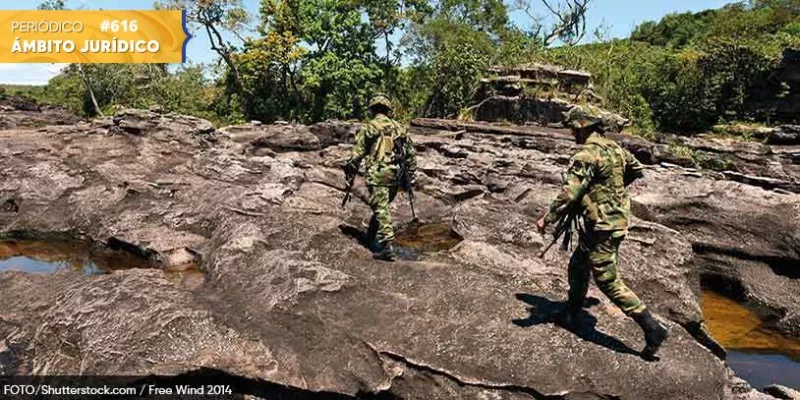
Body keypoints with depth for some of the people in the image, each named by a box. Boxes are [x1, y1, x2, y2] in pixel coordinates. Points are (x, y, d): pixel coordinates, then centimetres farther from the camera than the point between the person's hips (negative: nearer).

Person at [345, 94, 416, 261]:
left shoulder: (368, 128, 0)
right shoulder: (399, 128, 14)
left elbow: (357, 154, -3)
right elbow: (411, 155, 15)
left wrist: (350, 173, 7)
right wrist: (410, 177, 20)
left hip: (377, 174, -5)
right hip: (395, 175, 5)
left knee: (381, 209, -7)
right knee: (382, 206, 21)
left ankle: (386, 245, -14)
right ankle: (372, 234, 33)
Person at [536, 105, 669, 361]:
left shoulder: (587, 155, -20)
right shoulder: (614, 148, 8)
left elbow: (569, 193, -26)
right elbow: (637, 170, 24)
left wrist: (548, 218, -18)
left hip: (602, 226, -10)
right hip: (618, 218, 10)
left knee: (609, 281, -1)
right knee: (578, 266, 22)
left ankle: (653, 329, 3)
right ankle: (571, 316, 36)